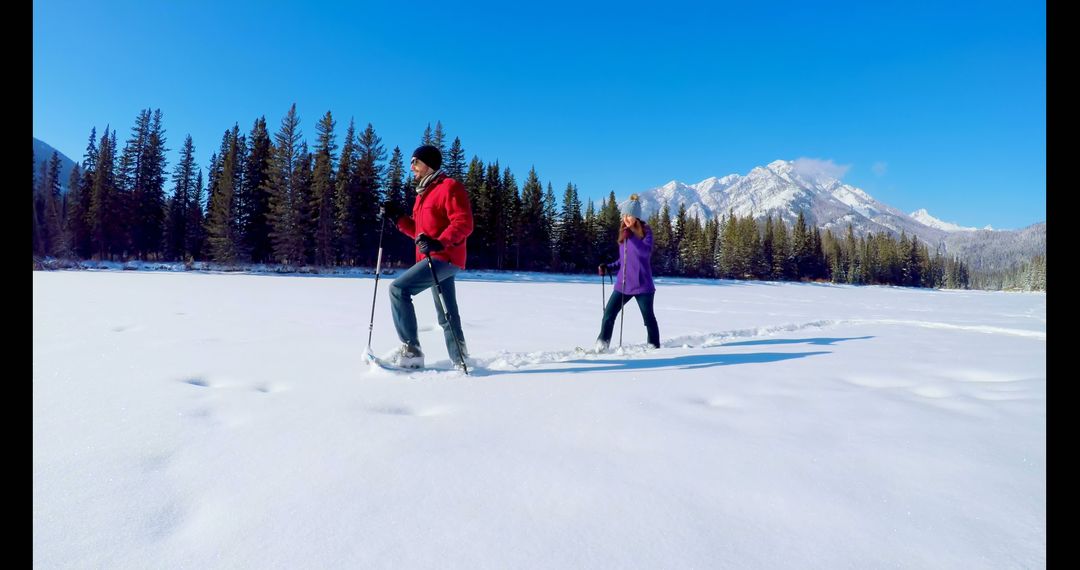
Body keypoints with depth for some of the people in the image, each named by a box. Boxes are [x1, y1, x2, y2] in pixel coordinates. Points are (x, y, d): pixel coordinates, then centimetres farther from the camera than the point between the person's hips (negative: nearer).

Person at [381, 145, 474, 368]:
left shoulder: (450, 187, -7)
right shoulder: (424, 193, 22)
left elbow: (463, 224, -17)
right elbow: (419, 230, 24)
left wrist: (440, 243, -29)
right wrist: (398, 217, 11)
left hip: (444, 258, -9)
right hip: (433, 258, 9)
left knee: (398, 289, -17)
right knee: (447, 316, 12)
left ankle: (411, 350, -14)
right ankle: (460, 361, 21)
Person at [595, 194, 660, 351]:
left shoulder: (646, 230, -6)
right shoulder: (623, 232, 12)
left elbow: (646, 252, -23)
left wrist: (631, 237, -29)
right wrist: (608, 268, 4)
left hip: (642, 284, -5)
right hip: (623, 283, 5)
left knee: (648, 317, 8)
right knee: (609, 313, -4)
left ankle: (654, 347, 25)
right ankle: (601, 344, 4)